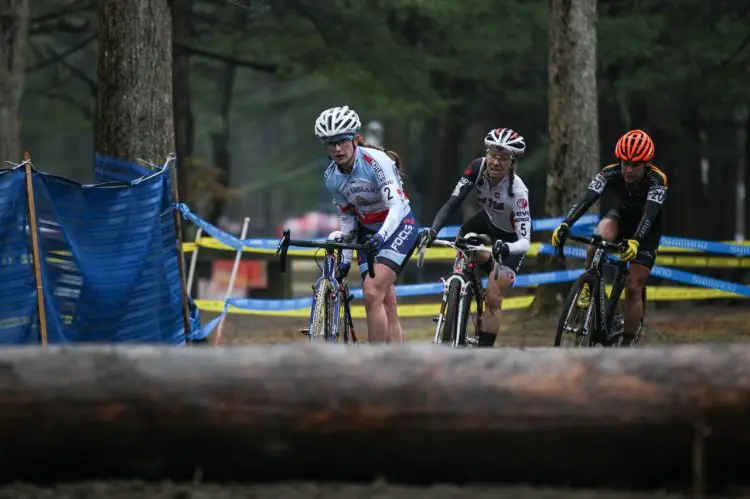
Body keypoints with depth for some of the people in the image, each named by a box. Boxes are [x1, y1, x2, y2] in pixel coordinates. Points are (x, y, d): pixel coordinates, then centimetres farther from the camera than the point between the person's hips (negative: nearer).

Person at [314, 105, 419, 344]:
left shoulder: (376, 160, -23)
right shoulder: (332, 177, -4)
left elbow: (396, 206, -30)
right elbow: (347, 219, 8)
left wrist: (380, 237, -46)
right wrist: (345, 259, 3)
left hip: (399, 226, -6)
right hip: (369, 232, 6)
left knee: (372, 293, -23)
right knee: (386, 305, -1)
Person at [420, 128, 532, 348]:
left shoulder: (517, 191, -38)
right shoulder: (478, 168, -27)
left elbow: (525, 241, -41)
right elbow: (452, 203, -29)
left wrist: (506, 248, -63)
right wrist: (433, 230, -45)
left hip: (510, 238, -6)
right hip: (488, 219, 6)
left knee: (493, 299, -12)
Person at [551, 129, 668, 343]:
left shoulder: (656, 180, -32)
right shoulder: (610, 173, -26)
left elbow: (650, 214, -45)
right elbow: (587, 199, -36)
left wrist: (635, 241, -63)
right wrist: (565, 225, -52)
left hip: (646, 230, -2)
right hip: (622, 216, 2)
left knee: (633, 289, -10)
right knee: (600, 238, -35)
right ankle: (588, 287, -15)